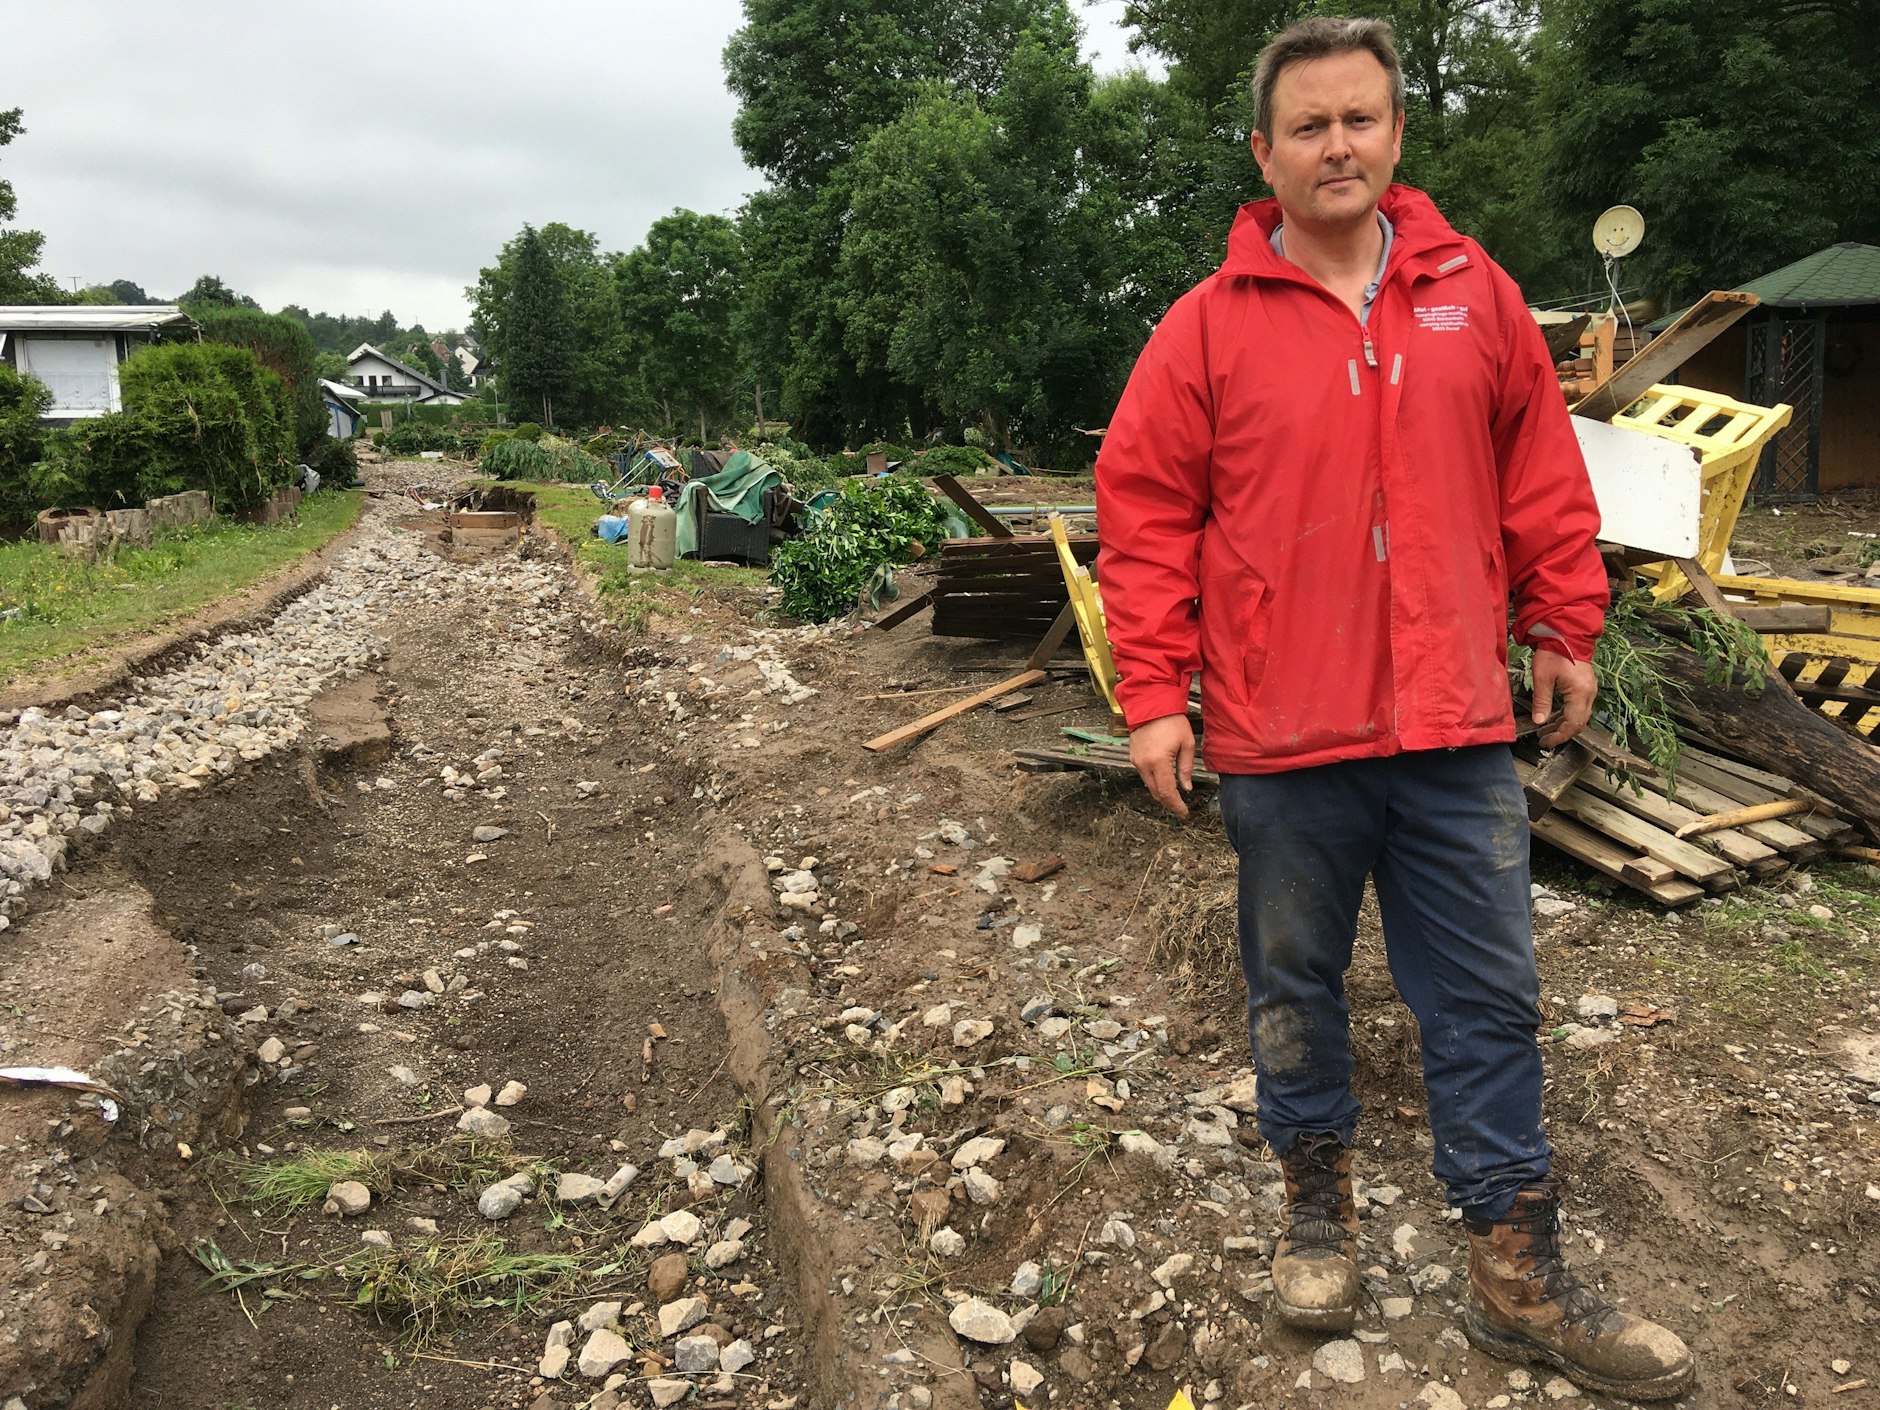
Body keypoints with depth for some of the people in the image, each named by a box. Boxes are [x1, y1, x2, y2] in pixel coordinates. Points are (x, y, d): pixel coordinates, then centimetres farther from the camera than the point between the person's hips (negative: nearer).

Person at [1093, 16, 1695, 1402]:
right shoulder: (1209, 325, -2)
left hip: (1457, 728, 2)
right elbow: (1146, 514, -3)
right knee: (1296, 990, 13)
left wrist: (1564, 631, 11)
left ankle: (1521, 1277, 23)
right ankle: (1320, 1203, 36)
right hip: (1283, 739, -2)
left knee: (1490, 1000, 9)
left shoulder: (1475, 293, 6)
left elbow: (1541, 471, 12)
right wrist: (1156, 693, -7)